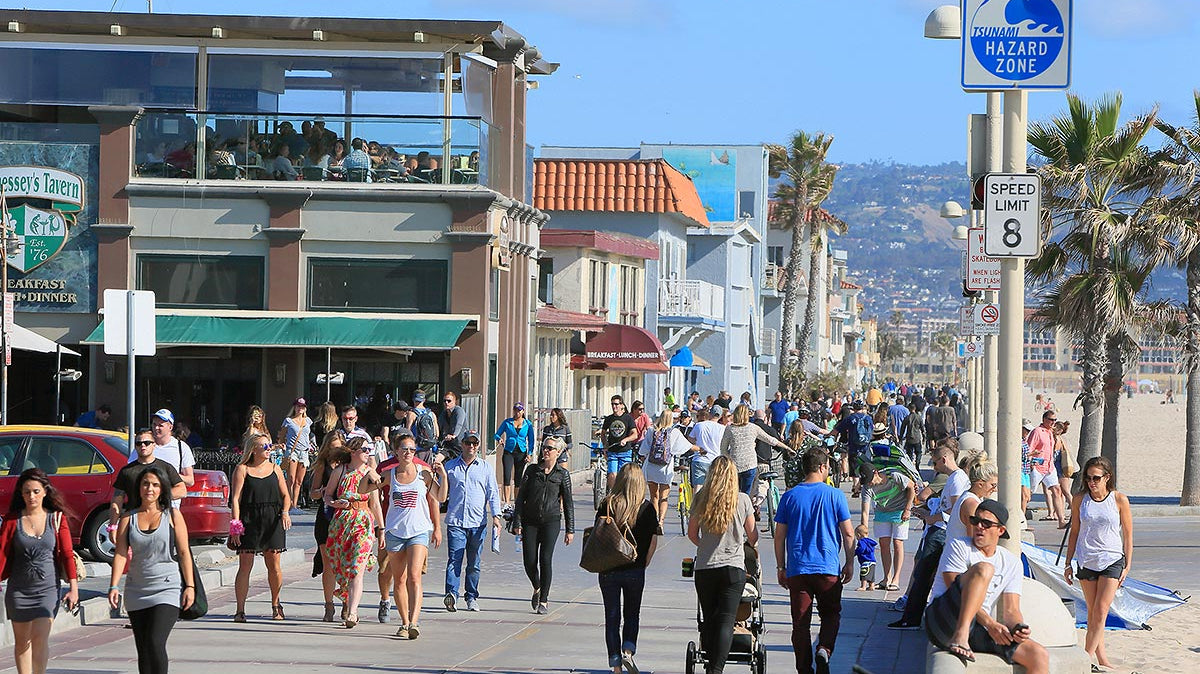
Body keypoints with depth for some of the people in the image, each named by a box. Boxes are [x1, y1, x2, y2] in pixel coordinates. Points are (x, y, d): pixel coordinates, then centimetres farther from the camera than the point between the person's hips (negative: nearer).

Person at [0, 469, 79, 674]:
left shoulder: (56, 519, 0)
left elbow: (67, 554, -1)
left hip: (48, 588, -2)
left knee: (40, 638, -14)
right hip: (18, 589, 2)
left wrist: (73, 588, -8)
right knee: (22, 641, 9)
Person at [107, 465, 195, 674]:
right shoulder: (128, 518, 6)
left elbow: (184, 553, 2)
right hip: (136, 592, 3)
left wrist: (189, 586, -5)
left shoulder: (172, 515, 2)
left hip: (167, 588, -3)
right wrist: (113, 587, -12)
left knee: (155, 643, -18)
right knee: (143, 651, 6)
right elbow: (121, 554, -1)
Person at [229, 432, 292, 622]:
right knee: (245, 566, -7)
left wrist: (285, 512, -4)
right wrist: (236, 525, -10)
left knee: (274, 566, 4)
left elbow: (286, 494, 16)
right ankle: (240, 610, -4)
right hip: (249, 520, -3)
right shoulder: (242, 469, 2)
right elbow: (236, 498, -2)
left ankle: (276, 605, 21)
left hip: (272, 521, 3)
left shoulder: (275, 469, 14)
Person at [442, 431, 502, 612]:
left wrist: (496, 515, -4)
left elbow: (493, 493, 8)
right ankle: (451, 593, -24)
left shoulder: (486, 468, 10)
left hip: (478, 522, 1)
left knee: (474, 563, 7)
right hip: (455, 521, -1)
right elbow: (442, 491, 16)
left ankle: (471, 597, 15)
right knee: (454, 559, -13)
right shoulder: (450, 466, 10)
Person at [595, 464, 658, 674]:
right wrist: (645, 562, 7)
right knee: (632, 614, 17)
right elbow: (654, 539, -5)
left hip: (609, 570, 0)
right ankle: (628, 650, -6)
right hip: (635, 570, 0)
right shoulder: (647, 508, -6)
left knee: (612, 616, 9)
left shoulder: (607, 505, -6)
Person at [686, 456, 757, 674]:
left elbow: (692, 534, 12)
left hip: (704, 567, 2)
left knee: (709, 620, 12)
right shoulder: (743, 500, -1)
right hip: (734, 566, -2)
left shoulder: (701, 499, 1)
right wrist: (752, 545, 33)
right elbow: (752, 536, 9)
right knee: (726, 621, -6)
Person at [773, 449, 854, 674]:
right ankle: (824, 649, -10)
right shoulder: (835, 495, -3)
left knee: (800, 621, 6)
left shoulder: (790, 496, 2)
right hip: (828, 568, -1)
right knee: (830, 614, 15)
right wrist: (849, 563, 8)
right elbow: (848, 533, -2)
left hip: (797, 569, 1)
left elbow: (779, 536, 4)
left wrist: (781, 567, 12)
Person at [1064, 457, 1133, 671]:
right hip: (1086, 561, 3)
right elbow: (1074, 532, 12)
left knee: (1101, 611, -11)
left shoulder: (1119, 500, -3)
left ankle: (1088, 655, -10)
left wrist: (1127, 566, 1)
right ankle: (1101, 659, 12)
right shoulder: (1079, 500, 3)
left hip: (1112, 559, -3)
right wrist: (1068, 564, 10)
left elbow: (1127, 535, 3)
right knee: (1092, 612, 5)